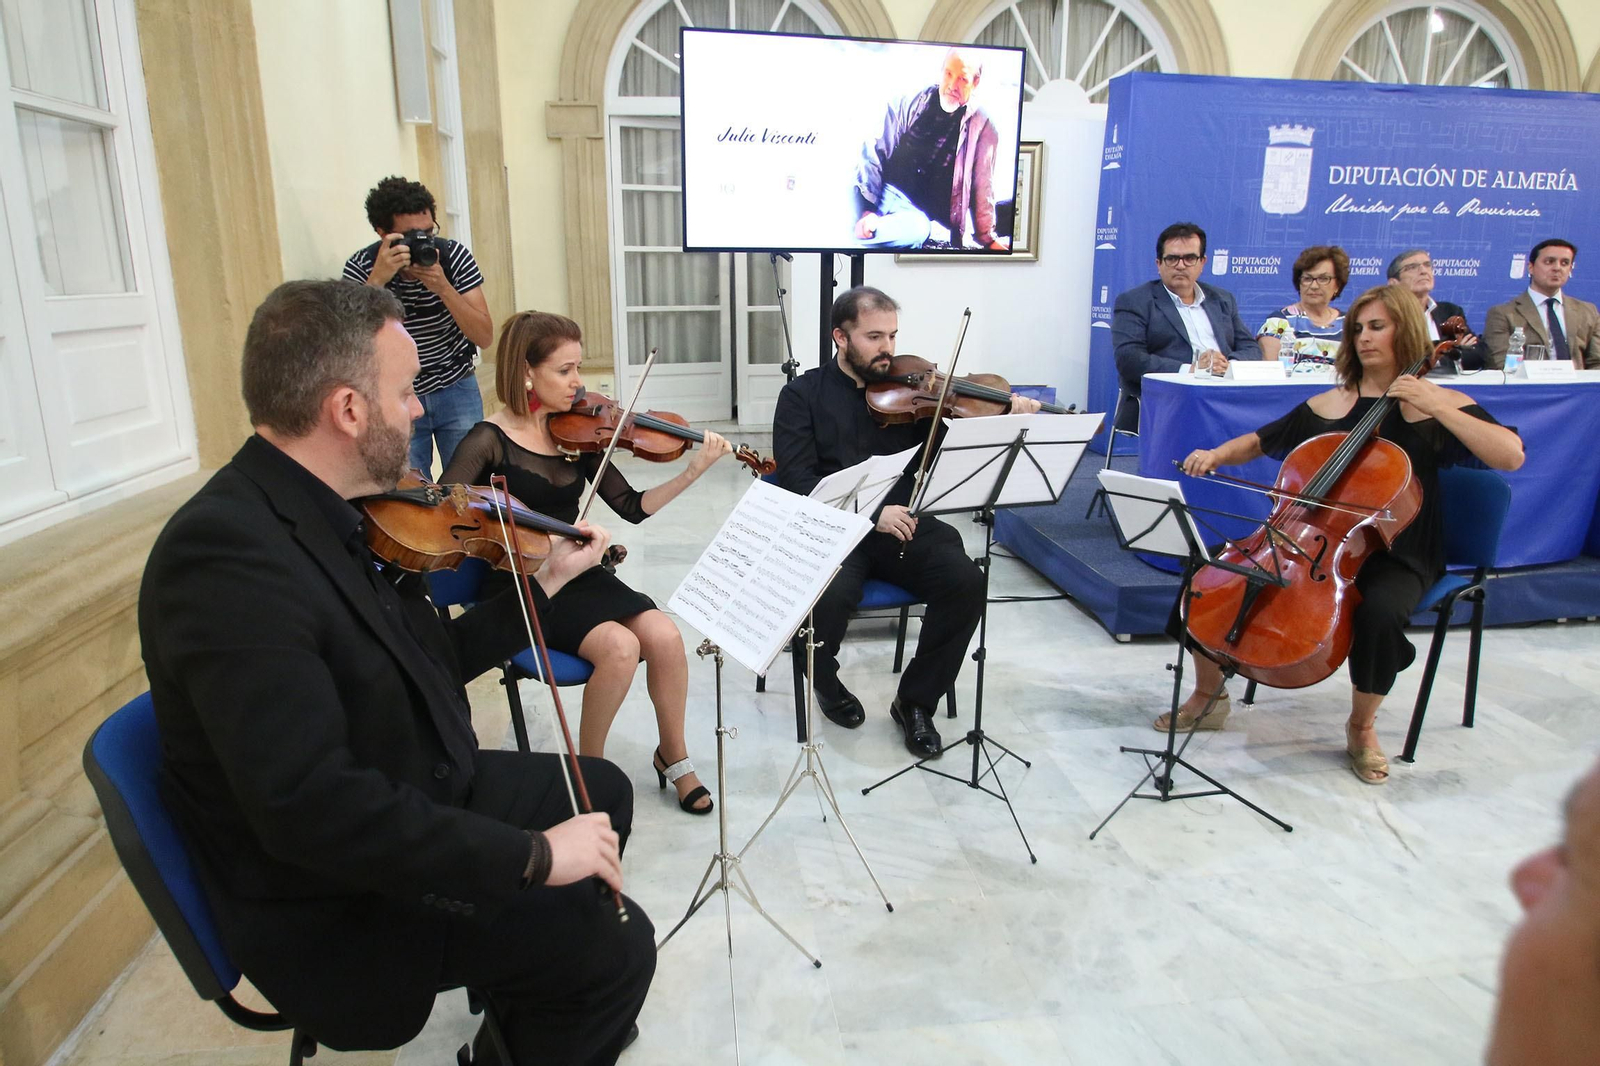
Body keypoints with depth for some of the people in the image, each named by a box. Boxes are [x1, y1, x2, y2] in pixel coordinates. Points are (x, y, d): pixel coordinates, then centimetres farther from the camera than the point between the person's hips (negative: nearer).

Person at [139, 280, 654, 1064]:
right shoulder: (227, 551, -30)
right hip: (335, 907, -9)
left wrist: (545, 583, 9)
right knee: (614, 950, -12)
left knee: (604, 791, 19)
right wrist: (531, 854, -30)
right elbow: (308, 802, -35)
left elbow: (426, 663, 8)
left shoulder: (329, 515, -2)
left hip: (421, 796, 9)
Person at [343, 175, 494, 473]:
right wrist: (377, 280, -34)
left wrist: (443, 287, -29)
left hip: (456, 390, 1)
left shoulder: (454, 255, -13)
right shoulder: (361, 267, -13)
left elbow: (484, 337, -16)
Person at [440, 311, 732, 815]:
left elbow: (633, 508, 1)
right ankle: (589, 769, -2)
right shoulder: (489, 442, -10)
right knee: (620, 646, -28)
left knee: (664, 636, -20)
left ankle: (673, 755, 4)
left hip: (578, 575, 5)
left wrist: (691, 473, -11)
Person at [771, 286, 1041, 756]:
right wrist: (869, 513, -22)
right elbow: (797, 481, -8)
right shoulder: (803, 395, 5)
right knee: (831, 593, -33)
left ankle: (916, 702, -1)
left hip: (903, 526, 3)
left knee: (966, 580, -24)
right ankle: (825, 678, 4)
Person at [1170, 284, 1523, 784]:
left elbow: (1511, 457, -14)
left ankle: (1362, 727, -7)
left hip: (1395, 558, -3)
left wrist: (1439, 408, -20)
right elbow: (1259, 442, 17)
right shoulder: (1326, 405, 9)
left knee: (1380, 612, -38)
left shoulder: (1442, 405, 0)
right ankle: (1208, 695, 5)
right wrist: (1217, 455, -3)